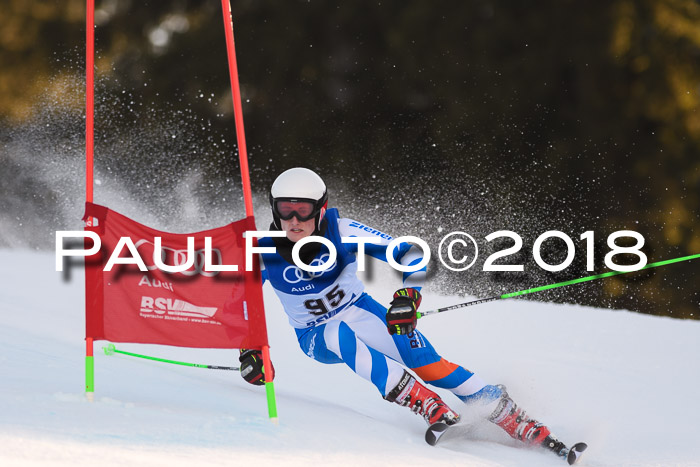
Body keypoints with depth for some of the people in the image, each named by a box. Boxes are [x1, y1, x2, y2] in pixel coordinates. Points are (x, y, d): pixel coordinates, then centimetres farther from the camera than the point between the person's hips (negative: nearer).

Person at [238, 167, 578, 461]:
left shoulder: (341, 232, -21)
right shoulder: (264, 255, -19)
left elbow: (411, 255, -18)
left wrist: (408, 295, -35)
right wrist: (248, 351, -14)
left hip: (362, 315, 0)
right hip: (317, 337, 0)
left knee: (429, 365, -19)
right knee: (338, 334, -37)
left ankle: (529, 429, -13)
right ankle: (438, 414, -35)